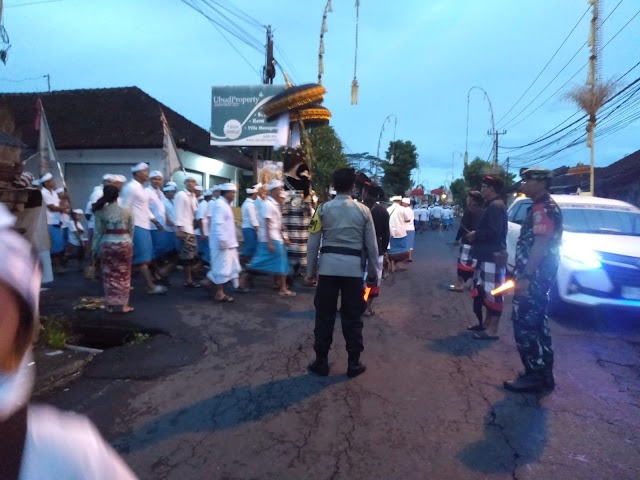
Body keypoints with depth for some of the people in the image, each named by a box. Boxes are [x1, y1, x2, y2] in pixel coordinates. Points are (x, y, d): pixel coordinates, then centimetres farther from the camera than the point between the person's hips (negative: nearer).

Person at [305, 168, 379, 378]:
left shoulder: (323, 209, -1)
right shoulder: (363, 210, 1)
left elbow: (313, 242, 0)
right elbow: (371, 245, 3)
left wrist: (310, 270, 9)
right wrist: (373, 272, 13)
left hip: (328, 266, 0)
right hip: (353, 268, 0)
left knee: (324, 315, 9)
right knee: (352, 317, 9)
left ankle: (321, 362, 17)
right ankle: (354, 364, 18)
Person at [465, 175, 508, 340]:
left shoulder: (496, 206, -15)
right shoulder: (491, 205, 19)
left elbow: (494, 231, -24)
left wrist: (475, 235, -12)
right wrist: (476, 235, 7)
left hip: (493, 256, -11)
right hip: (487, 255, 11)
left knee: (493, 292, -8)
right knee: (485, 290, 17)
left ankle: (492, 330, -5)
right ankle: (487, 322, 27)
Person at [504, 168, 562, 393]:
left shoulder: (543, 208, -14)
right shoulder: (543, 207, 18)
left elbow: (540, 244, -23)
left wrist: (526, 276, -25)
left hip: (534, 277, -11)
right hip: (537, 276, 11)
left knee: (525, 324, -6)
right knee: (535, 324, 15)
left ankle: (536, 375, 2)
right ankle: (542, 373, 24)